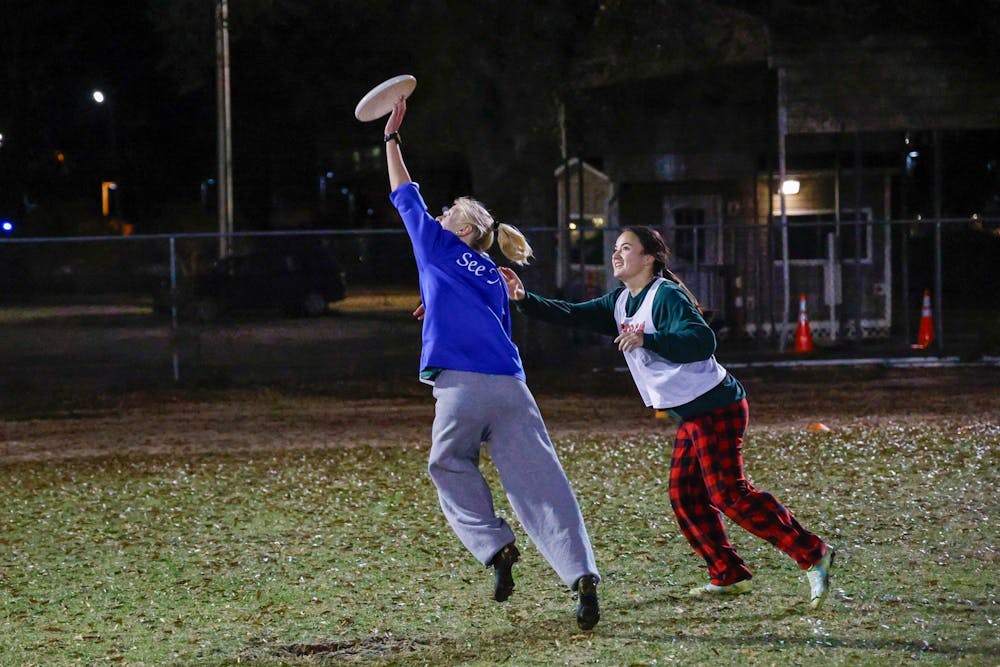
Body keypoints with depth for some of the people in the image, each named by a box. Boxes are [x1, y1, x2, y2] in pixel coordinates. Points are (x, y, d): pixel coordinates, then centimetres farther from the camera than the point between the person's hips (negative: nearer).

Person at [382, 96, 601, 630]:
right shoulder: (494, 279, 26)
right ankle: (582, 575, -20)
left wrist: (392, 138, 35)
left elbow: (405, 196, 26)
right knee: (539, 481, -4)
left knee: (450, 466, 18)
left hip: (460, 384, -4)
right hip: (511, 387, 4)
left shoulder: (438, 247, 15)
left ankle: (495, 547, 0)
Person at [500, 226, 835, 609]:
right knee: (684, 495, 7)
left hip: (716, 406, -10)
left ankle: (812, 555, -12)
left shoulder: (666, 296, -15)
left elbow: (702, 341, -28)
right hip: (692, 415, 10)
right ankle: (729, 577, 13)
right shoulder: (620, 303, 12)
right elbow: (572, 316, 8)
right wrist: (523, 299, -4)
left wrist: (646, 340, -37)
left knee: (728, 494, -15)